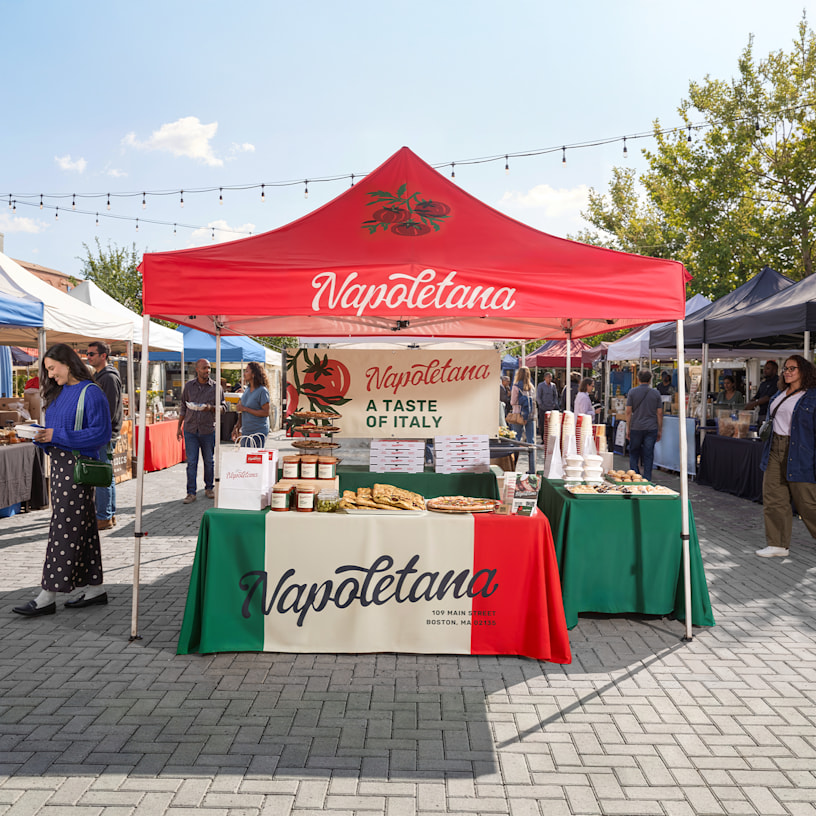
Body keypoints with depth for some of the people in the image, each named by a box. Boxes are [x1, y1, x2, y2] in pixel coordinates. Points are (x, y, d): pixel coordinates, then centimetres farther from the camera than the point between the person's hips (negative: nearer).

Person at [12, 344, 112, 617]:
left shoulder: (90, 392, -11)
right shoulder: (60, 392, 15)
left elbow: (101, 433, -17)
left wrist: (57, 436, -18)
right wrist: (41, 436, -1)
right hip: (59, 464, 9)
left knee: (65, 528, -4)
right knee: (82, 528, 12)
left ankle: (48, 596, 3)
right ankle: (95, 588, 20)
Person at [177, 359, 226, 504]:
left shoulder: (215, 387, 2)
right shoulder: (189, 386, 6)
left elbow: (223, 406, 4)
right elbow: (183, 408, 13)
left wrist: (211, 407, -16)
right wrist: (179, 427, 11)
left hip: (208, 430, 0)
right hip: (190, 429, 1)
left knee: (209, 461, 8)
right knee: (191, 462, -1)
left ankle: (209, 488, 24)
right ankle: (191, 493, 4)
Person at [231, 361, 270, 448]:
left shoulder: (262, 391, -14)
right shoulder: (248, 389, 10)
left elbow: (266, 413, -19)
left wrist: (245, 409, -18)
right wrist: (237, 427, 12)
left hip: (258, 433, -8)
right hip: (245, 432, 8)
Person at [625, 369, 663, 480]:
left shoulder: (632, 392, -2)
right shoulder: (655, 393, 2)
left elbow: (628, 411, -2)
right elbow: (659, 413, 3)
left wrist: (628, 428, 5)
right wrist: (659, 430, 11)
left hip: (636, 428, -1)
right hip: (651, 429, 1)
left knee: (634, 454, 10)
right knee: (648, 456, 4)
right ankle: (646, 480, 5)